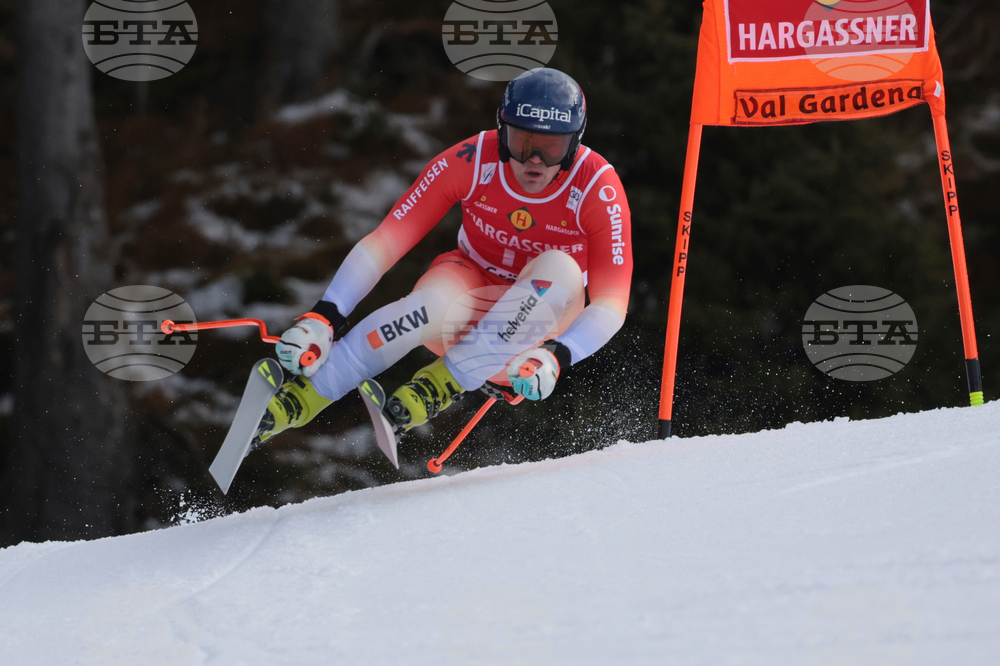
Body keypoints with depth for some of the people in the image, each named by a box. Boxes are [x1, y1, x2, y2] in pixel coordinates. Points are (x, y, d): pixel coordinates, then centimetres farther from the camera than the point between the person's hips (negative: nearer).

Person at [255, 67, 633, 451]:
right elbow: (384, 242, -19)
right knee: (436, 300, -36)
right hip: (470, 292, 0)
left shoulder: (597, 187, -22)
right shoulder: (470, 161, -20)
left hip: (537, 322, 0)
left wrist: (554, 358, -41)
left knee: (560, 269, -33)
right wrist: (324, 317, -31)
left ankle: (444, 385, -29)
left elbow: (611, 303, -23)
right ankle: (297, 399, -33)